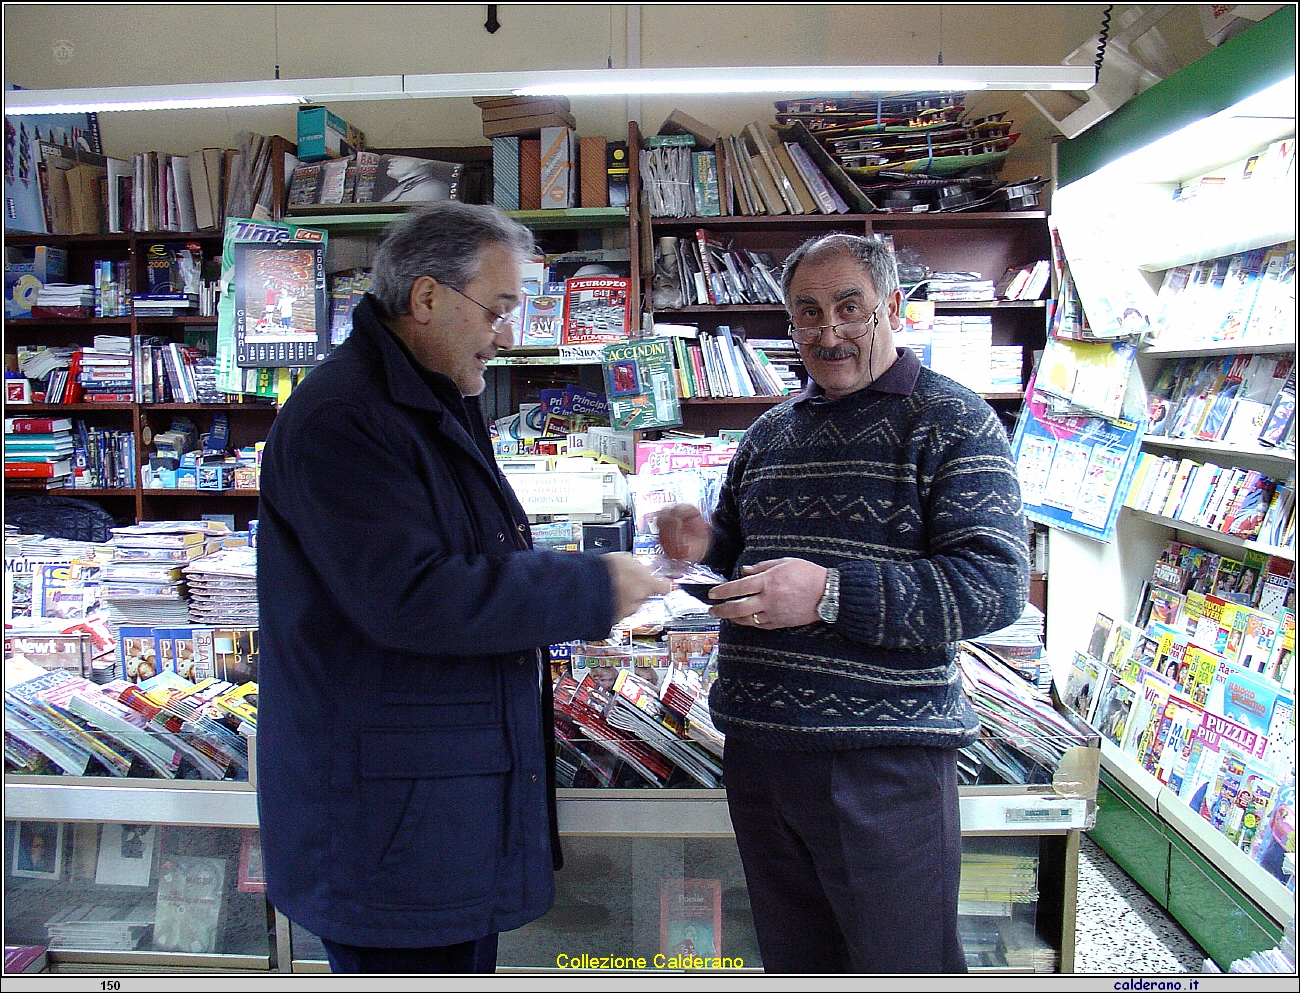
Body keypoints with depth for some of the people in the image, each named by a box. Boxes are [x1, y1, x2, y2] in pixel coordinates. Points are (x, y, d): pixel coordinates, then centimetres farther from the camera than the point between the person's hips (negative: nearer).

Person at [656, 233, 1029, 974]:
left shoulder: (953, 422, -6)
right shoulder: (770, 431, 14)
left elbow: (997, 585, -17)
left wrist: (830, 595, -24)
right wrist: (705, 543, 2)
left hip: (885, 758, -6)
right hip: (757, 747, 7)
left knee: (901, 967, 6)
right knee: (794, 965, 20)